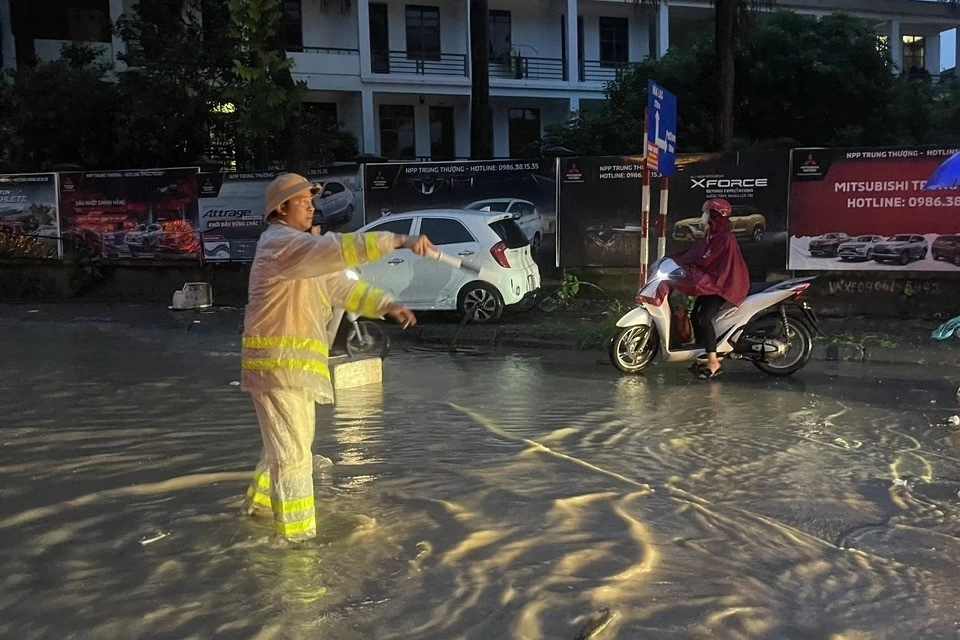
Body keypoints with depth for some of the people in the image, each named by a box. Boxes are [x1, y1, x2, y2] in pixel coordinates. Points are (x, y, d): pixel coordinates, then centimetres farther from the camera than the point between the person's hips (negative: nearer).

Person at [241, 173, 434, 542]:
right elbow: (338, 249, -31)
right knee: (293, 451, -6)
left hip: (295, 363, 10)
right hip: (277, 362, -10)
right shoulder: (281, 243, -15)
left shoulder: (303, 248, 18)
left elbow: (341, 286, 14)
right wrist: (398, 241, -36)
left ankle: (261, 500, 44)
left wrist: (387, 306, 1)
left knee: (296, 441, 25)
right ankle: (297, 535, 3)